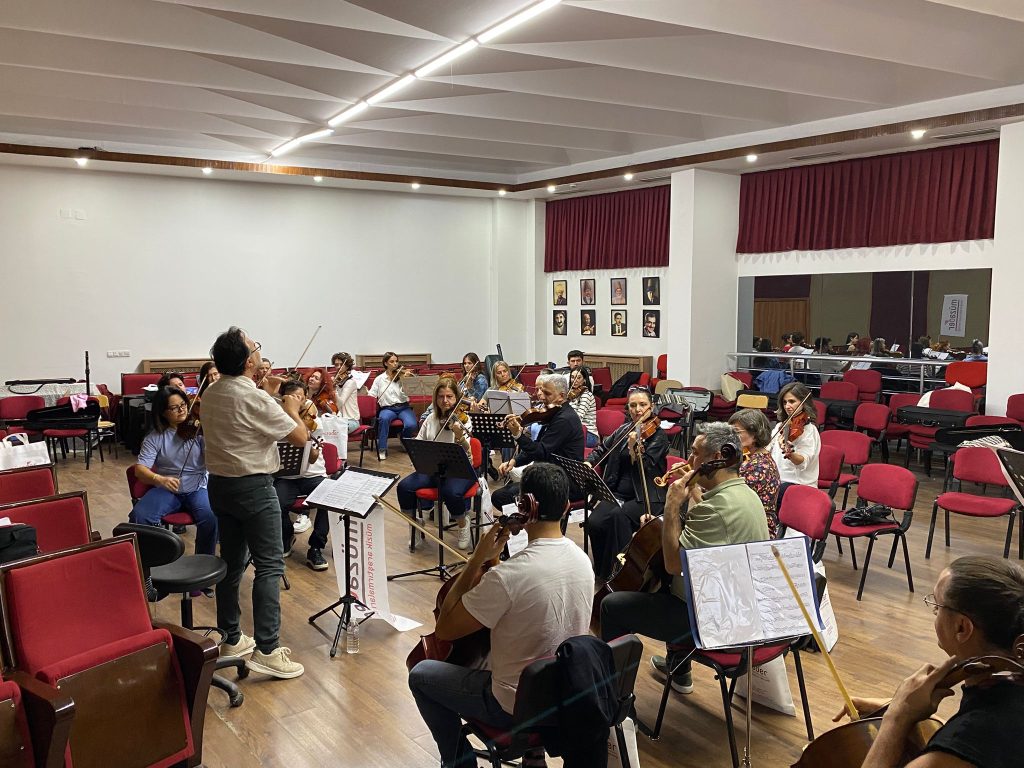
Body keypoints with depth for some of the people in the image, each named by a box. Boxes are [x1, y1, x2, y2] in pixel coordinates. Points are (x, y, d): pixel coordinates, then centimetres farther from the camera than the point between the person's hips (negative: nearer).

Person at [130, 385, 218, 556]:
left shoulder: (199, 430, -2)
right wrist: (160, 480, -30)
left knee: (211, 518, -31)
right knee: (139, 517, -26)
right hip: (166, 489, 1)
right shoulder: (155, 437, 0)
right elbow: (140, 469, -8)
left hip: (197, 489, -1)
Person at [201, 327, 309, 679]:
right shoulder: (256, 399, -20)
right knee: (269, 566, -4)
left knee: (232, 561, 16)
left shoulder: (210, 395, 4)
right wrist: (291, 408, 2)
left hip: (219, 484, 8)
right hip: (253, 488, -8)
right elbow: (301, 436, -15)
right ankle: (266, 649, -6)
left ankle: (230, 638, 26)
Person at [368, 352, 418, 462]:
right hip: (387, 408, 0)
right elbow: (370, 396, 8)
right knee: (384, 418, -37)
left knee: (411, 425, -30)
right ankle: (382, 449, -24)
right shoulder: (379, 379, 11)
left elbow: (408, 393, -8)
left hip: (403, 407, 0)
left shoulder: (402, 376, 5)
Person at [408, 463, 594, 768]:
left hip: (517, 707, -6)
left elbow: (444, 629, -19)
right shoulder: (582, 559, -8)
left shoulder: (506, 575, -32)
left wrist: (477, 560, -18)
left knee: (420, 675, 14)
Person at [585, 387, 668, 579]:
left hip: (646, 498, -5)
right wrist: (589, 463, 7)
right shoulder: (624, 430, 13)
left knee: (619, 516, -35)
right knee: (594, 522, -23)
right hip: (619, 493, 5)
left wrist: (633, 446, -27)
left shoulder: (659, 435, -2)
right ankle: (602, 570, -5)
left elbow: (644, 468, -13)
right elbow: (602, 450, 25)